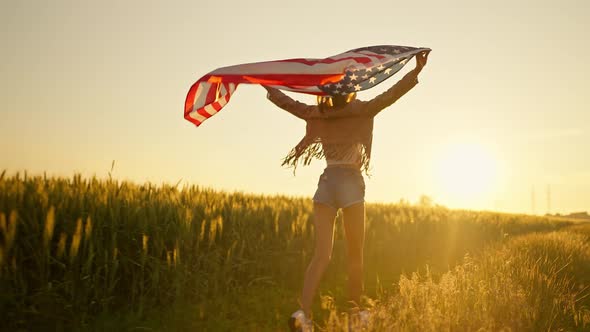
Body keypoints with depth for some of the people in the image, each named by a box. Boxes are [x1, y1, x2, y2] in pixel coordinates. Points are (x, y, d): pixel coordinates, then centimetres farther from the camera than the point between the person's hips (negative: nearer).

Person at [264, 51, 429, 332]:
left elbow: (285, 100, 18)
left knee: (321, 255, 1)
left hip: (325, 184, 4)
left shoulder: (316, 114, 9)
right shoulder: (360, 111, -1)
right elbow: (391, 94, -8)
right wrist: (417, 70, -5)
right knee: (355, 255, 11)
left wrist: (265, 82, 32)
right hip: (351, 183, -3)